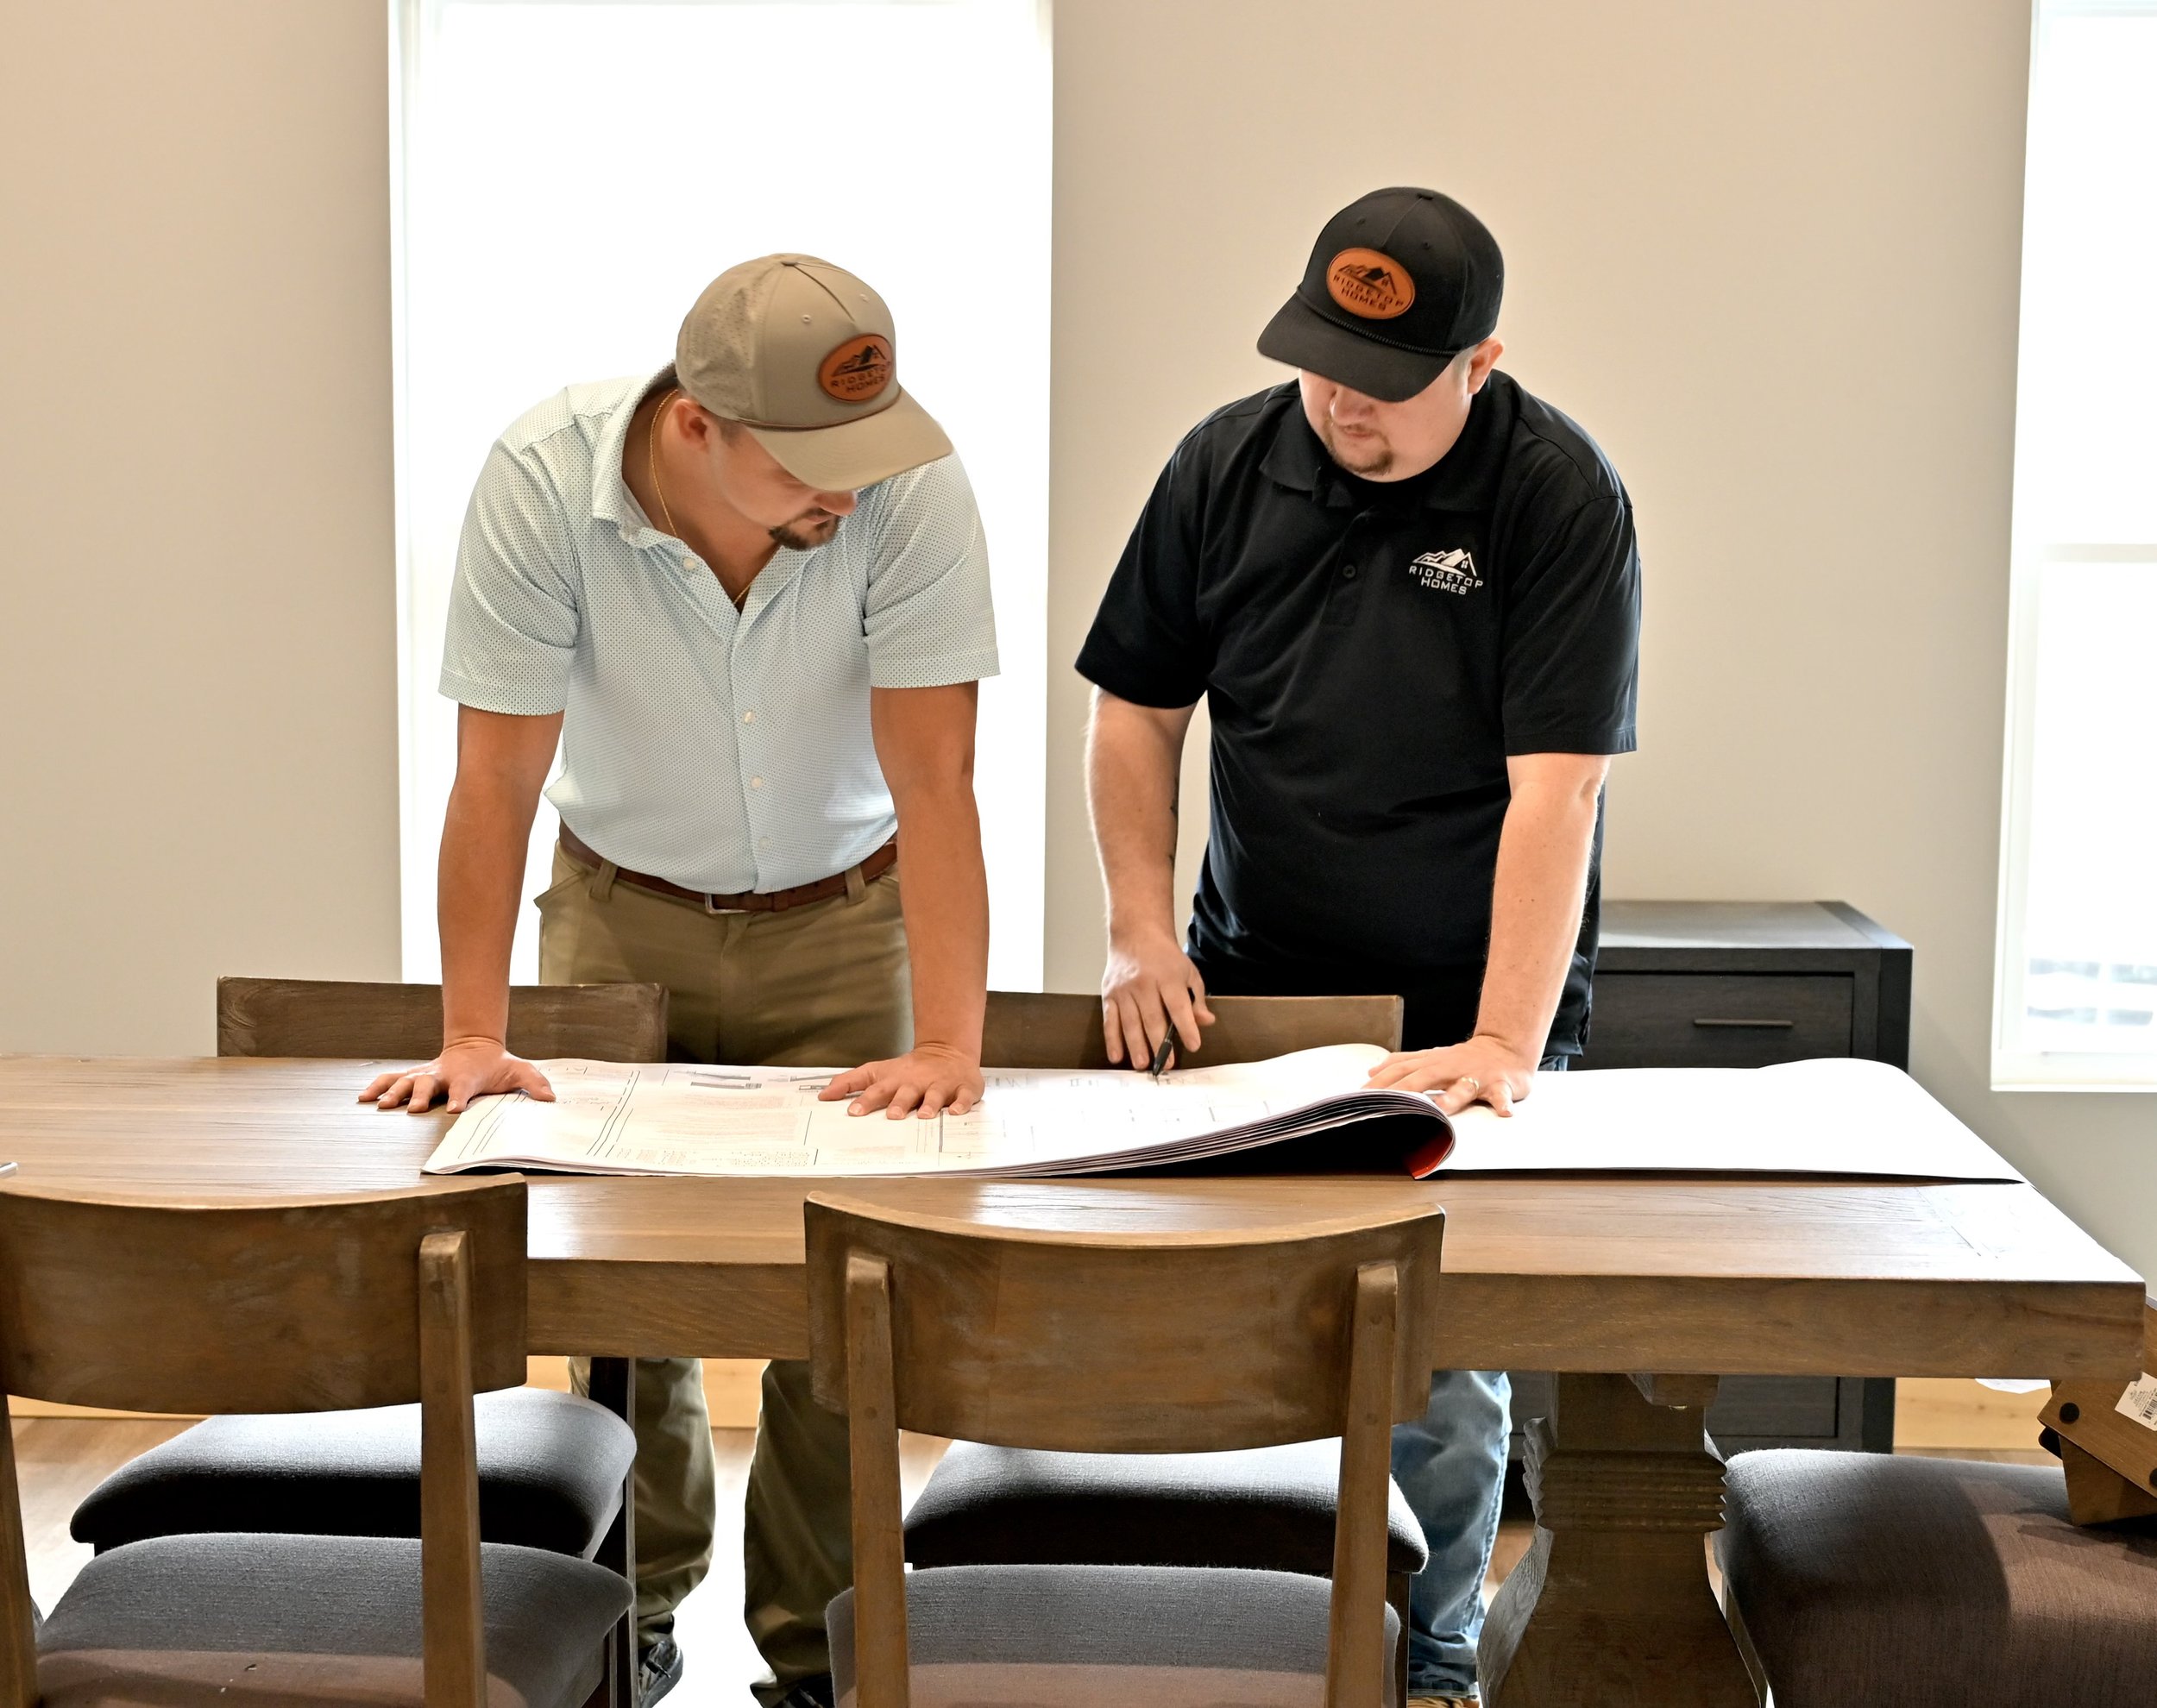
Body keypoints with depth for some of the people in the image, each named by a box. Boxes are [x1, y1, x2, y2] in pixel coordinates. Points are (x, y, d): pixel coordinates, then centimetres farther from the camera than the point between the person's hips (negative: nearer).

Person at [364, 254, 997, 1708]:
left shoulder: (911, 489, -26)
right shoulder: (543, 481, -25)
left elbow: (933, 777, -27)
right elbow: (497, 774, -22)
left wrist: (948, 1046, -33)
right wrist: (473, 1038, -26)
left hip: (837, 917, 0)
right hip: (622, 909, 1)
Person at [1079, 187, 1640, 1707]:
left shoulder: (1560, 497, -14)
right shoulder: (1230, 464, -2)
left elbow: (1555, 787, -20)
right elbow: (1139, 706, 7)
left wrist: (1504, 1046, -25)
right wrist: (1143, 931, -3)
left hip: (1463, 1010, -3)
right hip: (1251, 987, 3)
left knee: (1442, 1377, 1)